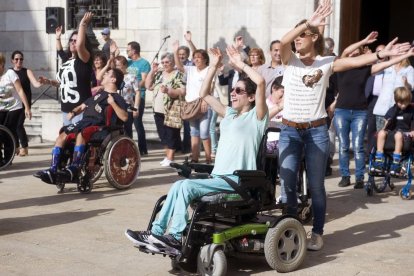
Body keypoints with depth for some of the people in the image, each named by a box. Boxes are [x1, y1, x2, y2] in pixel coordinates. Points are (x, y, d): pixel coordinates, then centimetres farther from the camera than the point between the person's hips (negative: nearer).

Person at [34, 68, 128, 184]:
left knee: (80, 133, -37)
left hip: (98, 126, -8)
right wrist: (74, 112, 12)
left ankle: (73, 169, -40)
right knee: (62, 135, -13)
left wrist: (113, 103, -17)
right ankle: (53, 170, -18)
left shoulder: (117, 98, 5)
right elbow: (82, 106, 33)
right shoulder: (98, 94, 30)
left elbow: (124, 117, -10)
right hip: (85, 121, 8)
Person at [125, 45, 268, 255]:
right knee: (179, 186, -14)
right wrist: (214, 65, 17)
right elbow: (204, 94, 23)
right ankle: (156, 233, -15)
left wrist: (240, 64, -6)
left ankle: (177, 238, -20)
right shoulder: (230, 114, 22)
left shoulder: (256, 116, 0)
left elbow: (261, 82, -17)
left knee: (186, 186, -23)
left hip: (238, 179, -7)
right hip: (219, 176, 7)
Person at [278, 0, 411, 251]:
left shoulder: (327, 63, 1)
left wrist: (382, 54, -25)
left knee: (316, 185, 4)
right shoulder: (290, 60, 1)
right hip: (289, 130, 1)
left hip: (317, 131, -1)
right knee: (287, 185, 6)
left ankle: (317, 233, 16)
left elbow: (355, 61, -11)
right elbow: (283, 42, -19)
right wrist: (309, 22, -31)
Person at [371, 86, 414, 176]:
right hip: (392, 131, 3)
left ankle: (396, 163, -39)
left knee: (398, 135, -39)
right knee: (381, 133, -29)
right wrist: (384, 128, -3)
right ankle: (379, 161, -29)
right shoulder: (392, 110, 11)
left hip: (405, 132, -3)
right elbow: (387, 122, 15)